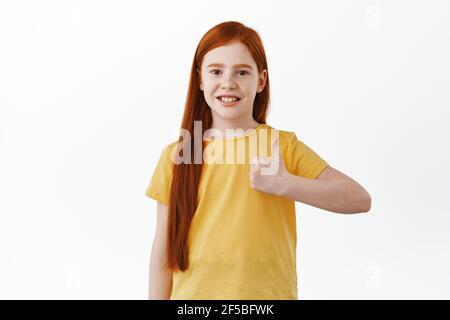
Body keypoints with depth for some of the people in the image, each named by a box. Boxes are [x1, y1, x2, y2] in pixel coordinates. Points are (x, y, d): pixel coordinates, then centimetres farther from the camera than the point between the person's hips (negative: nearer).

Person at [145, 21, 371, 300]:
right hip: (192, 293, 1)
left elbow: (360, 199, -16)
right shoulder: (176, 156, -3)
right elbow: (163, 253, 0)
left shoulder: (282, 145, -6)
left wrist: (285, 185, -28)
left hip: (268, 293, -1)